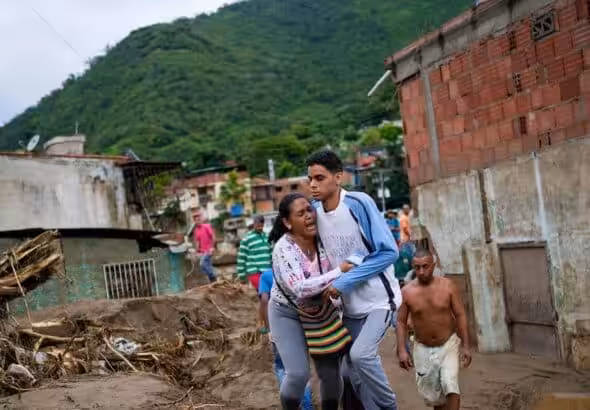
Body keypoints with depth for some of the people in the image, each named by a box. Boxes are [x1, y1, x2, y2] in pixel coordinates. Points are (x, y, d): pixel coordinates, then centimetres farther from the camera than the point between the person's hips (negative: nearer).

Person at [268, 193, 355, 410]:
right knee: (298, 374, -13)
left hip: (320, 311, 4)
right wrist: (339, 272, -36)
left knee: (331, 372, 7)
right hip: (287, 313, -4)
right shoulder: (283, 249, -29)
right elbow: (299, 288, -38)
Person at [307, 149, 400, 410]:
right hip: (351, 305, 6)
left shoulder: (359, 203, -19)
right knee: (350, 370, 6)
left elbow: (389, 252, -19)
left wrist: (342, 283, -21)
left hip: (379, 299, -6)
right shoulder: (315, 210, -2)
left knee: (361, 354, -23)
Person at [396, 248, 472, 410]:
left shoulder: (447, 285, -9)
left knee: (450, 386, -19)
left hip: (448, 345, -1)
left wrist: (465, 345, -8)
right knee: (432, 395, 10)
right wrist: (401, 350, -12)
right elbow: (401, 322, -3)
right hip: (423, 349, 1)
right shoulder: (407, 291, -9)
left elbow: (460, 315, -5)